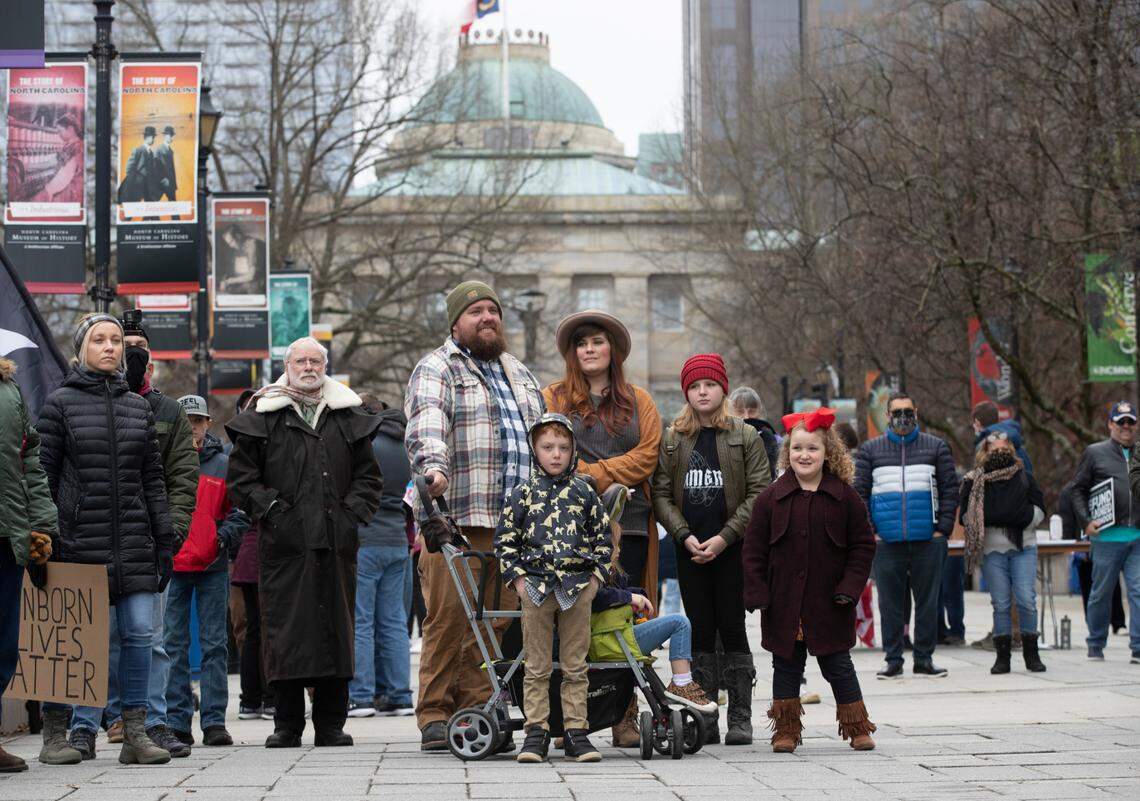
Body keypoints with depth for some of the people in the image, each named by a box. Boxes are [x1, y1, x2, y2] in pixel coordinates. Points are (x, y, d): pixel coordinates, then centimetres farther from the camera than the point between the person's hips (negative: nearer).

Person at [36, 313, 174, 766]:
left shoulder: (138, 407, 14)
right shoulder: (60, 403, 2)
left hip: (133, 541, 4)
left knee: (139, 633, -1)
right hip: (79, 539, -4)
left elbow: (153, 478, 15)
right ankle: (57, 732, 8)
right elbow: (43, 474, 0)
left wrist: (165, 541, 10)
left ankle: (135, 732, 5)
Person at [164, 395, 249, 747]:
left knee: (214, 645, 1)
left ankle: (214, 720, 3)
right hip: (171, 564, -1)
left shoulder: (223, 464, 7)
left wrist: (225, 535, -7)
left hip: (212, 565, 1)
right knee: (174, 646, 2)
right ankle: (177, 721, 6)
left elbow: (239, 510, 10)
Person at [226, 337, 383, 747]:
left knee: (335, 628, 3)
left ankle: (331, 724, 10)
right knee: (284, 630, -4)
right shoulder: (262, 419, 7)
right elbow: (240, 475, 6)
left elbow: (368, 475, 16)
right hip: (283, 542, -2)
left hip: (336, 542, 2)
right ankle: (287, 724, 3)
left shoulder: (349, 418, 14)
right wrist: (269, 507, -6)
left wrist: (353, 513, 2)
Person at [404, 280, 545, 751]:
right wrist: (433, 465, -36)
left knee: (495, 623, 3)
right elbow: (427, 420, -18)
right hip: (454, 521, -6)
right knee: (447, 619, -7)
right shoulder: (437, 369, 2)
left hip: (514, 521, 6)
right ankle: (435, 718, -1)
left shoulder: (520, 374, 25)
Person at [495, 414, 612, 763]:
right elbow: (505, 539, 6)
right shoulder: (522, 493, 4)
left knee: (575, 666, 4)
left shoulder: (584, 492, 8)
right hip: (536, 587, -1)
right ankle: (536, 732, 6)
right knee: (537, 667, 2)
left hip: (578, 588, 1)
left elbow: (603, 537, 13)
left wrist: (596, 576, 3)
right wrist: (517, 578, -2)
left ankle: (576, 732, 8)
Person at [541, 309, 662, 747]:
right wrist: (611, 480, -8)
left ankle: (625, 716, 1)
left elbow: (647, 454, 4)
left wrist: (593, 474, -7)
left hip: (629, 524, 1)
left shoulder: (638, 401, 16)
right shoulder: (553, 398, 12)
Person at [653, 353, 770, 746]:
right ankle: (705, 721, 6)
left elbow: (759, 493, -3)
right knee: (700, 631, 3)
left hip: (732, 548, -2)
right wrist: (685, 536, -8)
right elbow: (661, 494, 6)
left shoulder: (746, 437, 3)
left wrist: (724, 537, -11)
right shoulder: (672, 440, 11)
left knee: (732, 628, -4)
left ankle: (740, 718, 2)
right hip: (689, 550, 2)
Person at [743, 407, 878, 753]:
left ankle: (858, 728, 16)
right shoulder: (772, 498, 1)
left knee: (838, 666, 5)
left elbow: (863, 545, 2)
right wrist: (757, 593, -5)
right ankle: (786, 730, 17)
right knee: (786, 666, 8)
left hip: (829, 604, -1)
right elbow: (754, 549, 2)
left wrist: (849, 588, -7)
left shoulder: (844, 498, -1)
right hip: (783, 604, 1)